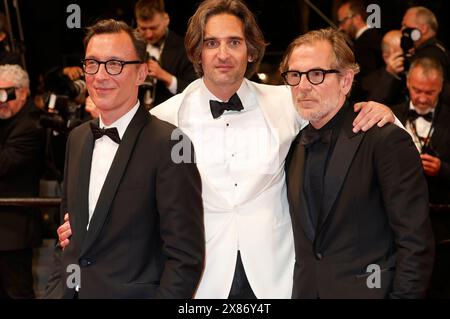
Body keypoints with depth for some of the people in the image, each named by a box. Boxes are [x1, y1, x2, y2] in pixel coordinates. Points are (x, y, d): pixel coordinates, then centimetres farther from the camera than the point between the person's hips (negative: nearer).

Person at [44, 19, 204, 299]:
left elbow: (186, 257, -17)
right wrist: (56, 289, 5)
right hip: (70, 291, 6)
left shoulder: (168, 145, -16)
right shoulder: (77, 139, 7)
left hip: (134, 292, -6)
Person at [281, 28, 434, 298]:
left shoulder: (386, 140, -12)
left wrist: (404, 294, -21)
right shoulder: (295, 146, 9)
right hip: (305, 290, 6)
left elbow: (416, 243, -15)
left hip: (369, 290, -5)